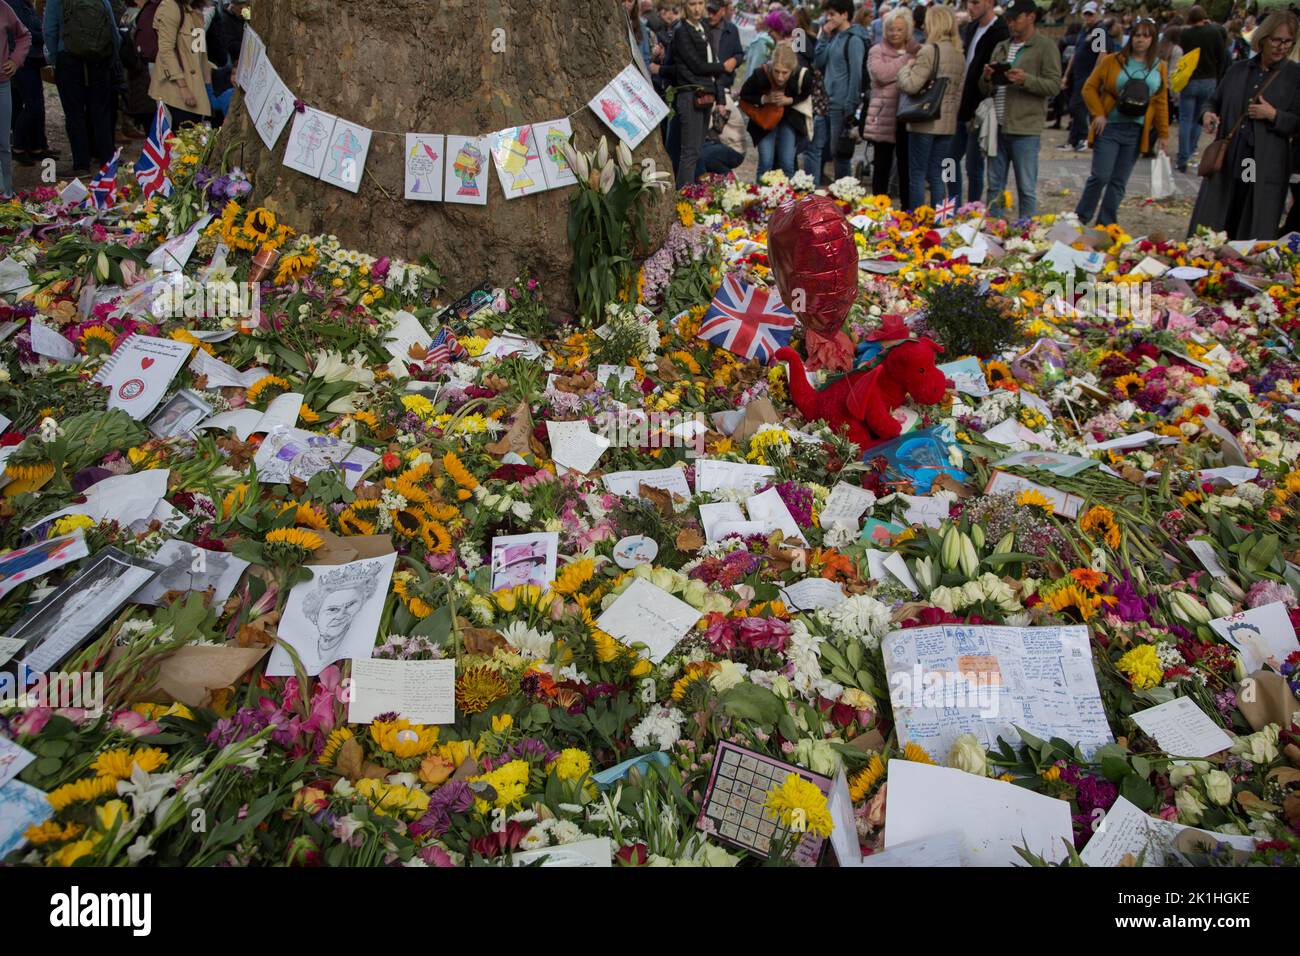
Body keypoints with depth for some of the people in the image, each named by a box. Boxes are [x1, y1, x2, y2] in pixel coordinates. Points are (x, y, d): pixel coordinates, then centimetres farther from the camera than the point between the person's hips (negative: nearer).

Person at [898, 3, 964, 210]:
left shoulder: (930, 51, -14)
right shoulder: (959, 55, 11)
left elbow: (911, 85, -17)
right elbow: (959, 92, 16)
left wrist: (906, 68, 1)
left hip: (925, 122, -7)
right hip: (947, 123, 7)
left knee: (917, 176, 1)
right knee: (937, 176, 12)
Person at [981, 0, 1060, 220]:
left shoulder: (1046, 47, -1)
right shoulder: (1001, 48, 17)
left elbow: (1054, 85, -9)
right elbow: (986, 90, 18)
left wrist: (1026, 80, -23)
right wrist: (987, 79, -5)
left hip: (1025, 128, -6)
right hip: (998, 127, 6)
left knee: (1026, 188, -1)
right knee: (995, 185, 11)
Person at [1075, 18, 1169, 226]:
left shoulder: (1159, 67, 8)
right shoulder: (1113, 61, 0)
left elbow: (1161, 102, 10)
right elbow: (1090, 87, 2)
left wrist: (1163, 134, 8)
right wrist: (1098, 114, -9)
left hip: (1137, 132, 3)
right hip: (1109, 127, -3)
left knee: (1119, 182, 5)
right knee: (1100, 176, -8)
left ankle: (1105, 226, 13)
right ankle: (1080, 219, 8)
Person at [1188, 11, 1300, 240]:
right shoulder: (1238, 70, 11)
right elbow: (1215, 101, 22)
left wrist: (1273, 115, -14)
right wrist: (1208, 114, 0)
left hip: (1266, 168, -3)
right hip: (1227, 164, 3)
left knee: (1256, 236, -1)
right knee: (1208, 230, 4)